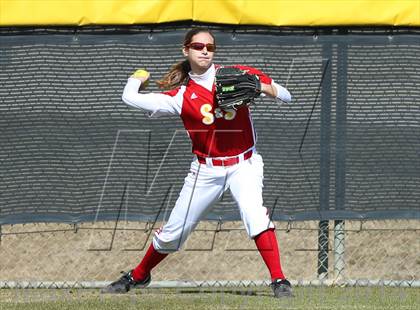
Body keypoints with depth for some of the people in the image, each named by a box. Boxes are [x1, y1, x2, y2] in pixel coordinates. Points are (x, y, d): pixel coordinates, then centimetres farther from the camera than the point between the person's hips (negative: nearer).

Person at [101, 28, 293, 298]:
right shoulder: (182, 95, -3)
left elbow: (286, 96, -3)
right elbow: (130, 98, -5)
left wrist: (261, 87, -22)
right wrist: (137, 79, 16)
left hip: (244, 164, -2)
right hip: (206, 170, 2)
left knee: (253, 210, -31)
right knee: (173, 232, 8)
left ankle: (279, 280, -28)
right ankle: (138, 276, 34)